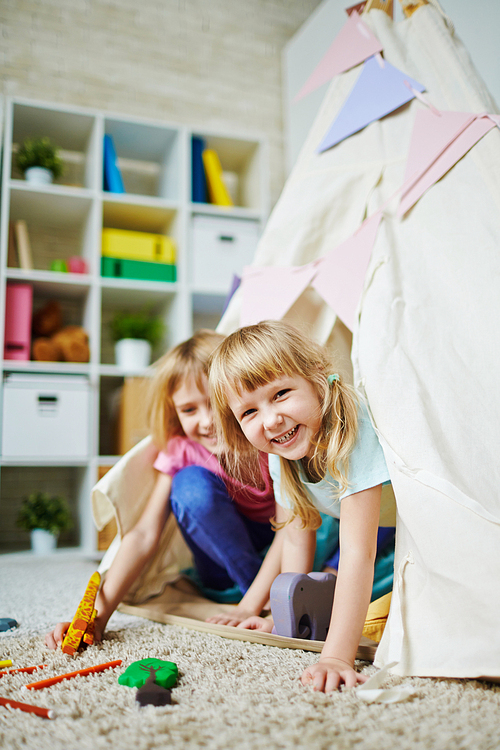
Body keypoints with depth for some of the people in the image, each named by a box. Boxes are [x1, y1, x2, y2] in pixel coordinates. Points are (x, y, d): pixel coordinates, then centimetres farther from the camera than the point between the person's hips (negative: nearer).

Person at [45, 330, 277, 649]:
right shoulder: (180, 452, -18)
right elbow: (144, 534, -23)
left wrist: (249, 609, -33)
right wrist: (99, 614, -34)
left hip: (281, 552, 1)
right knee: (191, 483, -28)